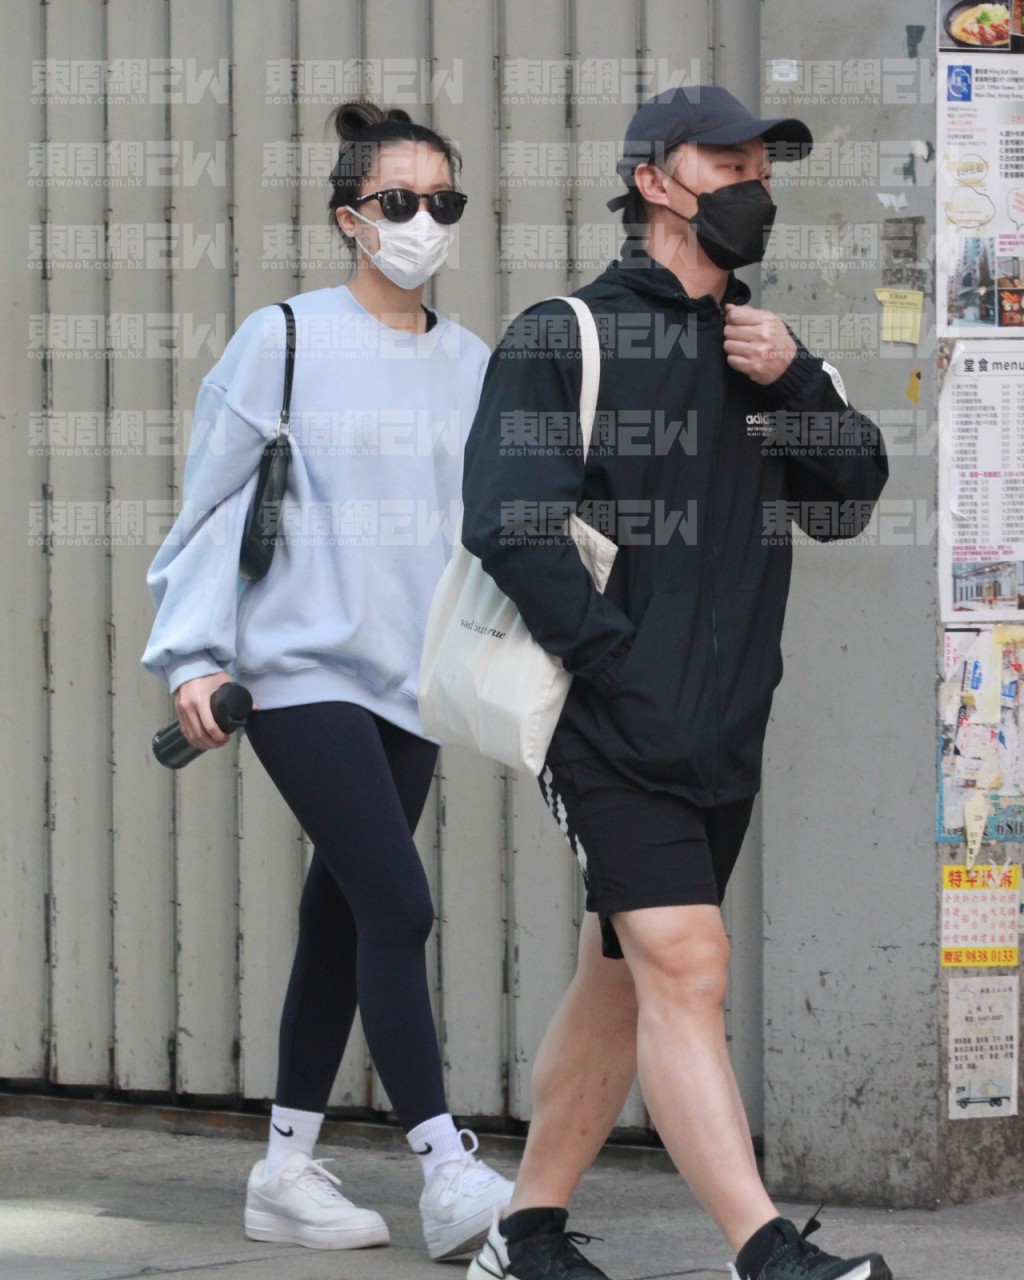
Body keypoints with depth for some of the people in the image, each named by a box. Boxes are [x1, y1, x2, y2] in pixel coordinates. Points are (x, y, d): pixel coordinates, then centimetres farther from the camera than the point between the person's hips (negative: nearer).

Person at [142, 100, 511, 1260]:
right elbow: (212, 504, 0)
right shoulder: (282, 341, -3)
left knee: (342, 920, 9)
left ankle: (287, 1170, 18)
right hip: (302, 671, -5)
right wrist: (193, 655, -7)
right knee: (397, 907, -15)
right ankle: (445, 1172, -14)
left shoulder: (469, 366, 10)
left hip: (413, 679, 5)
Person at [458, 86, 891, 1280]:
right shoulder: (563, 338, -2)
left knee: (622, 983, 12)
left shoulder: (767, 348, 19)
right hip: (611, 727, -7)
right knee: (684, 964, -17)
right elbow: (511, 520, -12)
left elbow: (850, 499, 10)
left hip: (724, 733, 7)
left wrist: (792, 380, -6)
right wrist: (620, 667, -18)